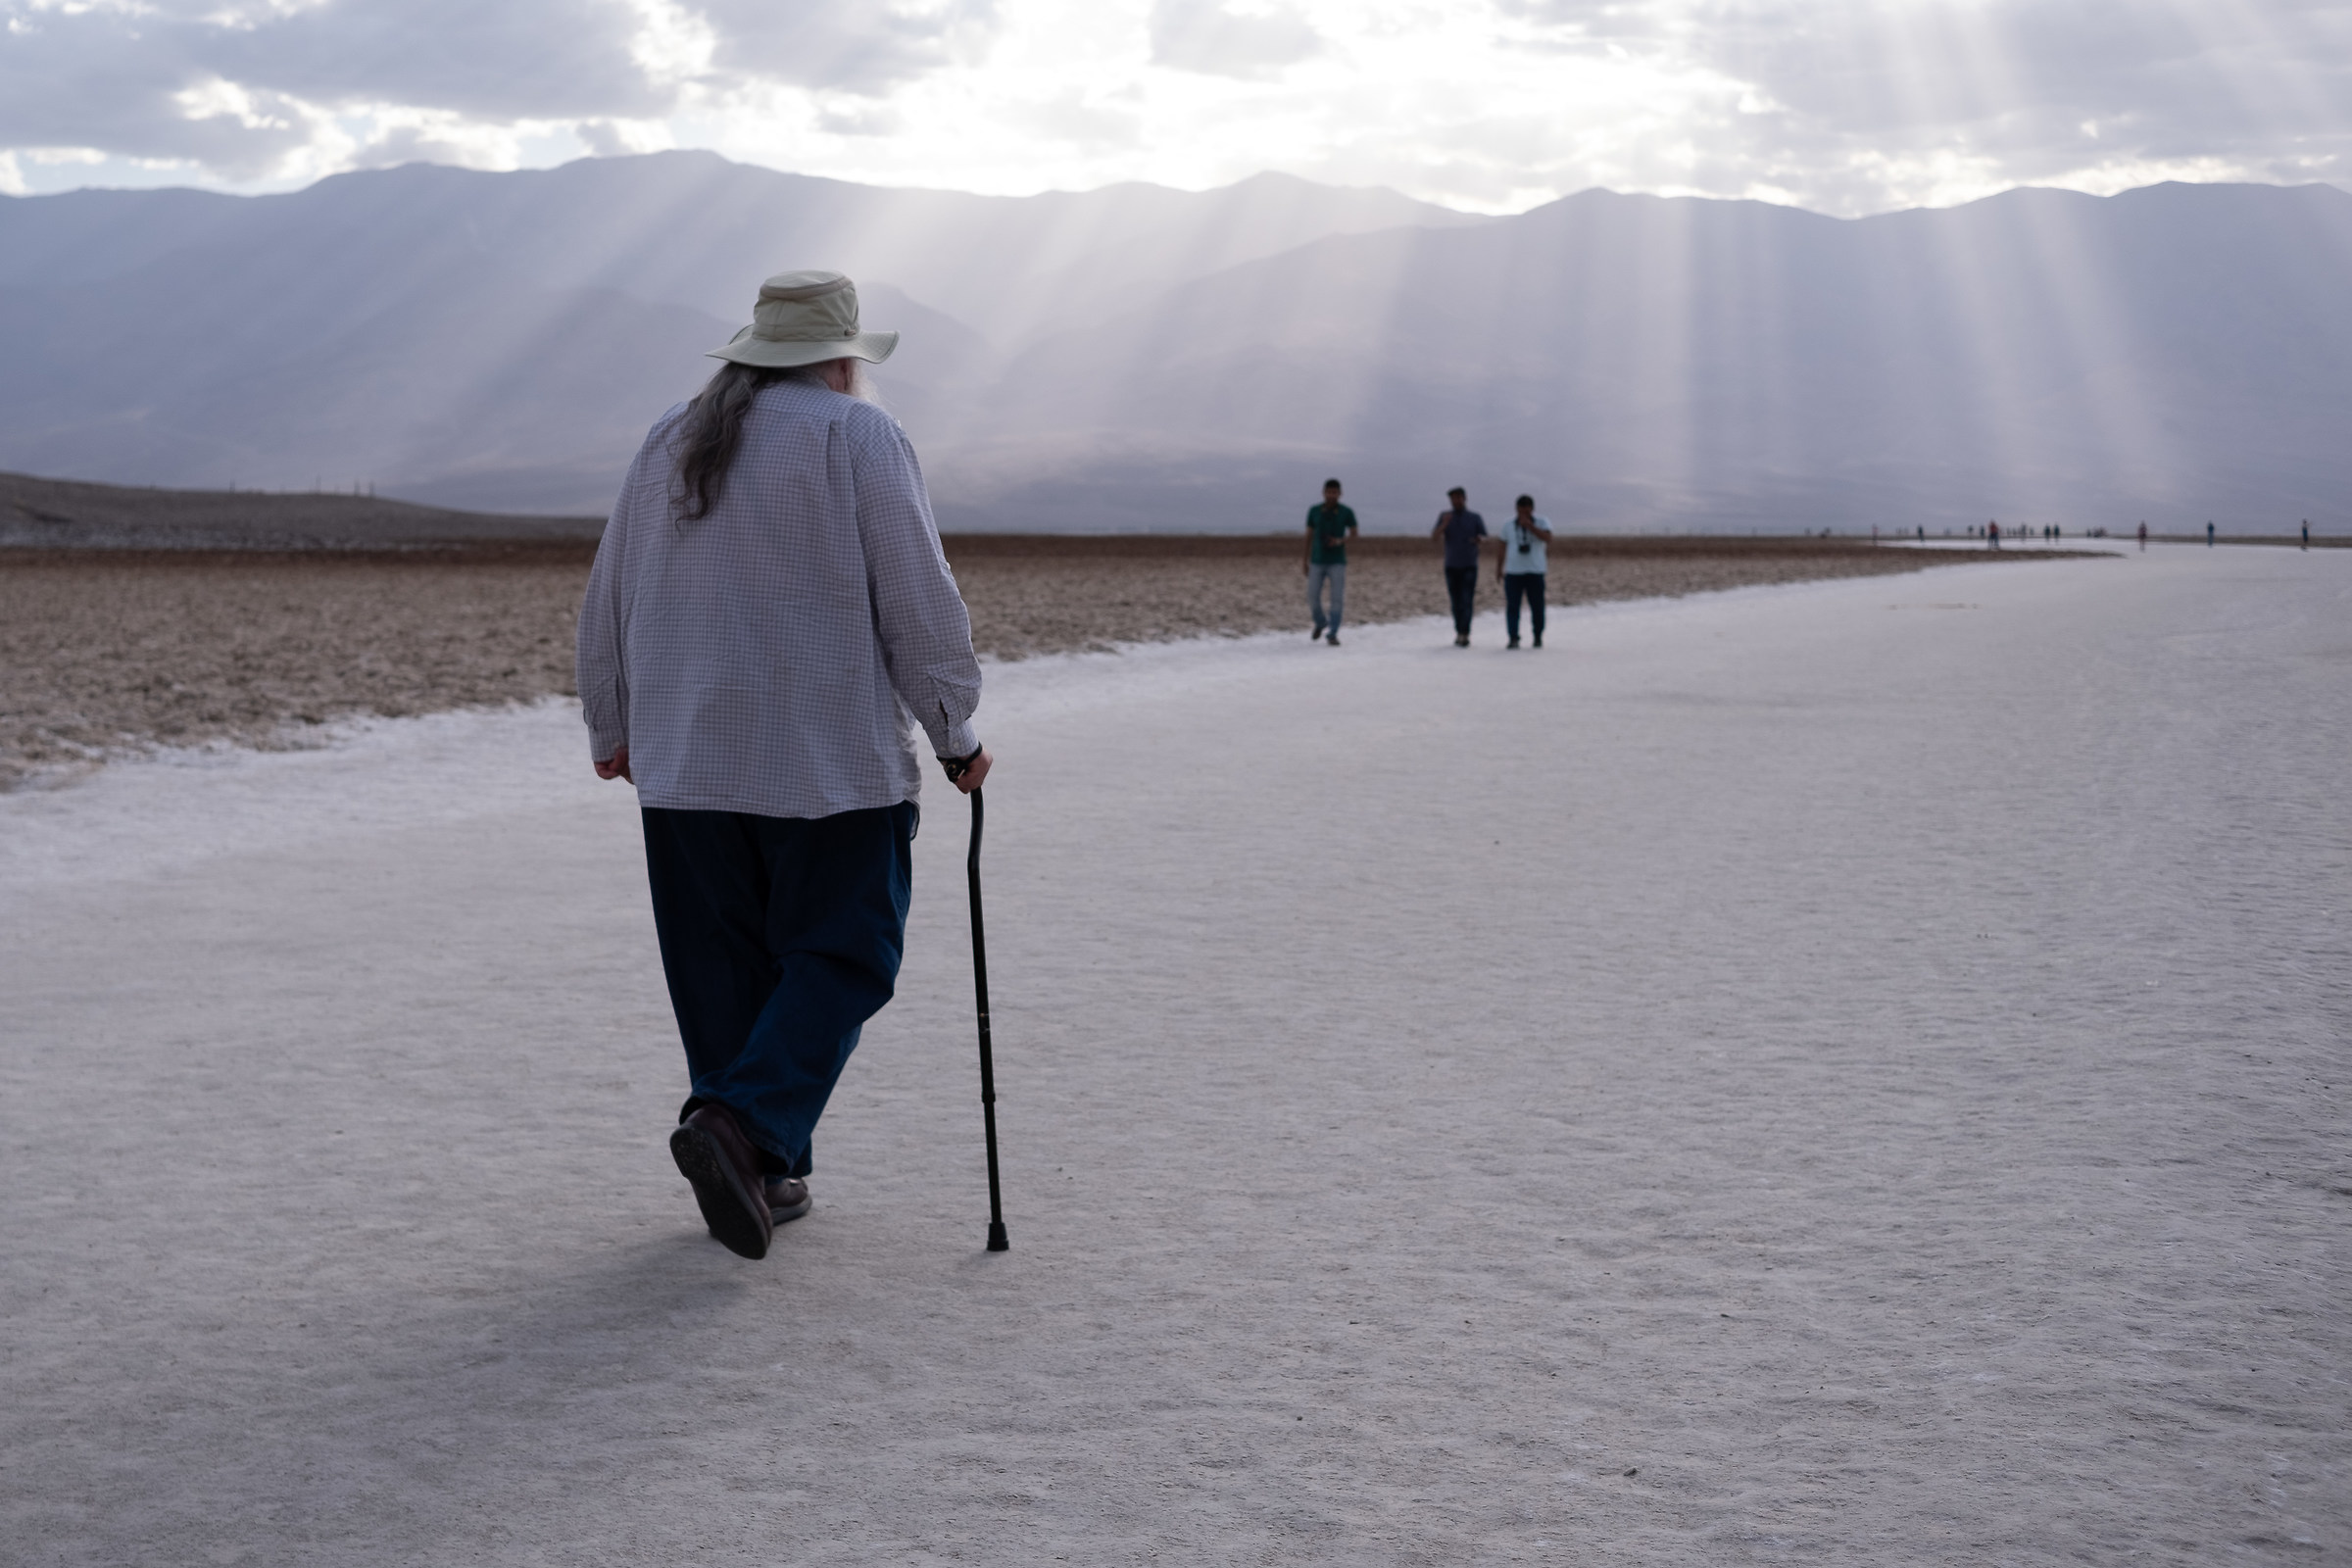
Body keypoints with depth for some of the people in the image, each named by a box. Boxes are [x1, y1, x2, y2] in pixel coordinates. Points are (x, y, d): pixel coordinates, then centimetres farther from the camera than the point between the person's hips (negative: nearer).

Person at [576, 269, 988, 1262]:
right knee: (841, 957, 1)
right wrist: (955, 733, 2)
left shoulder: (668, 442, 14)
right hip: (833, 760, -5)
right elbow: (918, 603, -8)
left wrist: (610, 727, 30)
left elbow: (607, 603, 19)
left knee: (725, 967, 11)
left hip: (685, 765, 6)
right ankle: (745, 1126, -18)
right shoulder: (856, 436, -3)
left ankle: (761, 1176, 12)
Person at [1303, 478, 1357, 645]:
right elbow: (1309, 535, 8)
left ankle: (1332, 634, 3)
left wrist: (1341, 541, -18)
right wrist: (1305, 560, 8)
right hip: (1317, 562, 2)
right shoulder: (1314, 511, 0)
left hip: (1337, 562, -1)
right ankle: (1321, 623, 28)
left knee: (1337, 599, -8)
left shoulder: (1347, 512, -5)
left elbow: (1354, 534, 5)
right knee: (1312, 598, -1)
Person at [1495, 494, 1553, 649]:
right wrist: (1499, 567, 12)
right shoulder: (1508, 526, 11)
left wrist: (1530, 526, -19)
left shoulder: (1542, 522, 4)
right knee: (1512, 607, -8)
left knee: (1537, 607, 2)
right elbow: (1502, 548, 16)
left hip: (1535, 572, -1)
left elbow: (1548, 539, -13)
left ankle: (1538, 637, 17)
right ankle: (1513, 638, -9)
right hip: (1513, 572, 1)